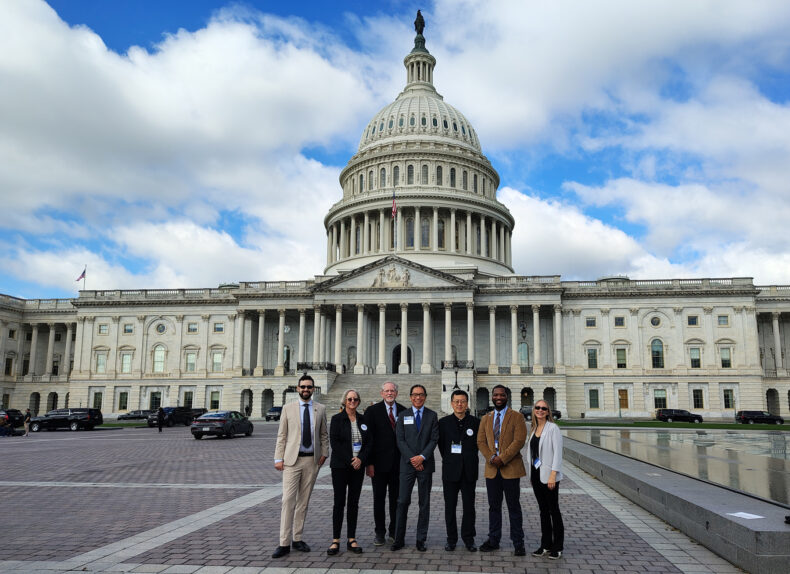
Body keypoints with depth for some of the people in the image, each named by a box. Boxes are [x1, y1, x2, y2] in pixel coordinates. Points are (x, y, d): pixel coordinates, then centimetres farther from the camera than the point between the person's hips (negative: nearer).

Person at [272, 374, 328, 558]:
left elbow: (324, 434, 13)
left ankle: (297, 539, 18)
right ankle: (284, 543, -3)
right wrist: (278, 458, -3)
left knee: (303, 501, 8)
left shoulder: (320, 409, 8)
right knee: (288, 500, -8)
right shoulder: (288, 408, 3)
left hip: (312, 460, 2)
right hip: (292, 460, -2)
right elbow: (281, 435, 2)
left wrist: (324, 453, 2)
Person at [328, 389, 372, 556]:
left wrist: (360, 459, -9)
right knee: (339, 502, -2)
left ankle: (352, 540, 12)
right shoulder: (337, 419, -2)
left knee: (354, 502, 6)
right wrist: (350, 461, -13)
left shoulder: (363, 419, 9)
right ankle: (335, 541, 4)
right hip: (340, 466, -4)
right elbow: (334, 442, -9)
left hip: (358, 466, 4)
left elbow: (369, 442, 7)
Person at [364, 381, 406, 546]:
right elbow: (368, 438, -5)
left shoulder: (403, 411, 6)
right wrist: (369, 463, -11)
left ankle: (394, 532, 20)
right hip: (379, 463, -2)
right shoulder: (372, 411, -2)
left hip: (398, 463, 2)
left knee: (396, 499, 9)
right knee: (379, 499, 6)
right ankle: (380, 532, 17)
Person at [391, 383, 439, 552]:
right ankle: (399, 539, 7)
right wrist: (412, 459, -10)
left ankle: (421, 540, 12)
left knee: (424, 503, 5)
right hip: (407, 464, 0)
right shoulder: (403, 416, 7)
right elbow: (400, 440, 0)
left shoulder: (432, 416, 6)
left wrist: (422, 457, -12)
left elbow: (434, 439, -1)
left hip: (425, 464, 0)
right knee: (402, 501, -1)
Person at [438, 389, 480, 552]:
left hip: (469, 471, 0)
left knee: (469, 506, 5)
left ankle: (468, 538, 17)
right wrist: (449, 460, 5)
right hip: (450, 470, 0)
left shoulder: (475, 422, 2)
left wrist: (469, 457, 7)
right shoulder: (444, 422, 2)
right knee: (450, 506, 6)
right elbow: (441, 444, 6)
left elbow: (478, 443, 10)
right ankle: (451, 539, 17)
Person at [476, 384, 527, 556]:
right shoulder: (486, 419, 13)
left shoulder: (516, 417, -1)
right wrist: (491, 458, -9)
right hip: (492, 469, 4)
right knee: (494, 506, 10)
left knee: (514, 507, 2)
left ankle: (518, 543, 11)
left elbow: (519, 441, -10)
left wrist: (502, 458, -16)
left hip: (510, 468, -4)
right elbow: (481, 441, 8)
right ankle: (493, 540, 20)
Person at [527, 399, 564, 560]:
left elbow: (557, 452, -14)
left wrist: (553, 474, -19)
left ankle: (557, 547, 9)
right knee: (543, 510, 12)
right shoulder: (533, 429, 11)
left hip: (548, 475, -6)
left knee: (554, 510, 1)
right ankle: (545, 545, 20)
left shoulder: (553, 428, -9)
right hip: (536, 474, 7)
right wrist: (531, 472, 12)